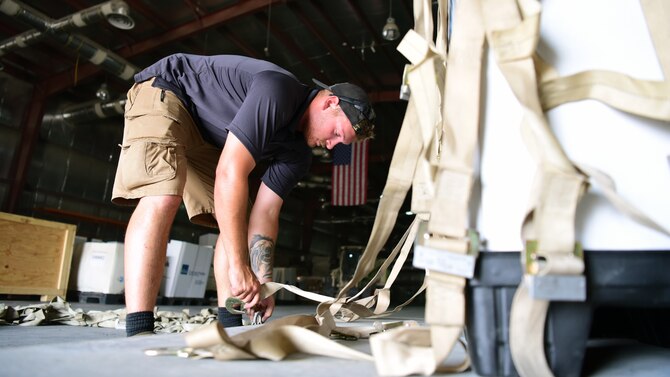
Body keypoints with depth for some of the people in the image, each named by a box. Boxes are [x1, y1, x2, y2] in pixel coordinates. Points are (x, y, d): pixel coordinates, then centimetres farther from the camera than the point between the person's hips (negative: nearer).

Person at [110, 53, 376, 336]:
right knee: (162, 198, -31)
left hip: (207, 138, 8)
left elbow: (265, 213, -7)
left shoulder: (298, 155, -4)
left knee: (235, 222, -4)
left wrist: (262, 282, -15)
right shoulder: (279, 91, -32)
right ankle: (138, 331, -30)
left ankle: (229, 325, -3)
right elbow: (229, 173, -38)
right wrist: (239, 267, -36)